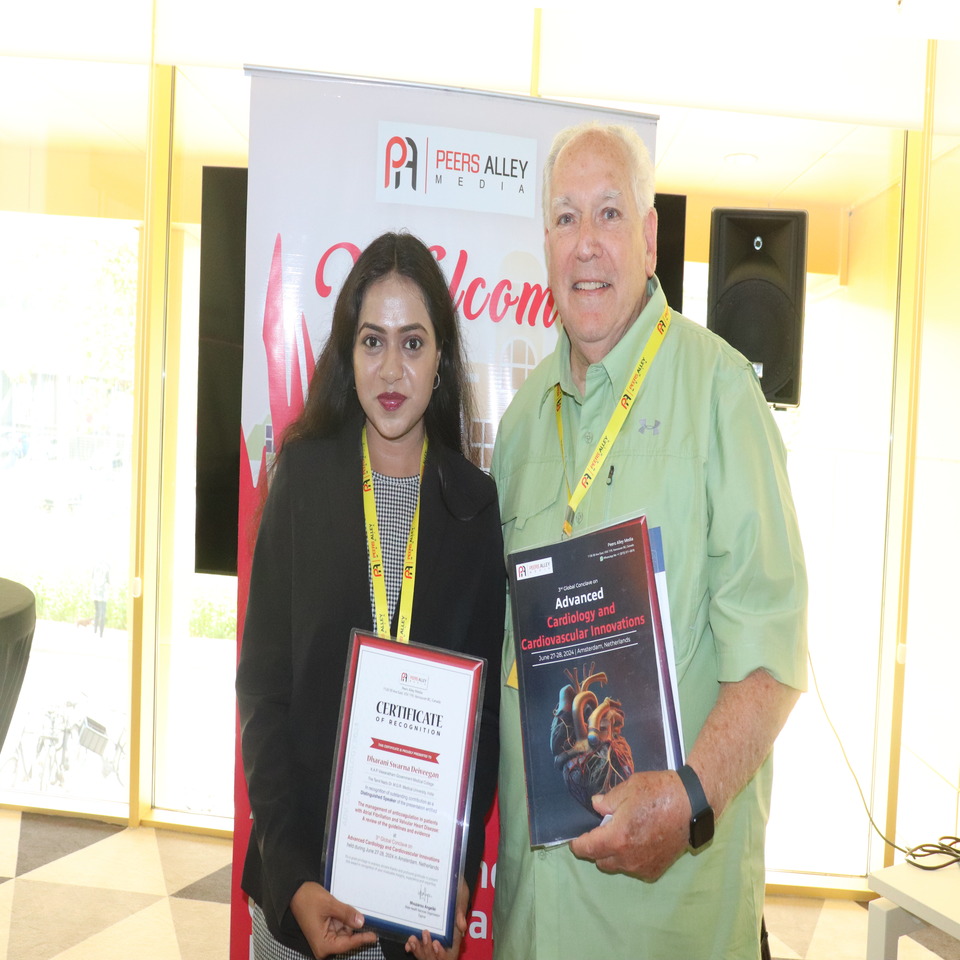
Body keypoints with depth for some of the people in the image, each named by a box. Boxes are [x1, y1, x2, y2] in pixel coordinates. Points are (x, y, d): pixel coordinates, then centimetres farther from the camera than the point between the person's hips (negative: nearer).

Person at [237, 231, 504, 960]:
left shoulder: (475, 503, -4)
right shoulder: (305, 477, -6)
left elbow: (488, 704, -1)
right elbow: (262, 685, -6)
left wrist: (460, 873, -11)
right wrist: (292, 876, -14)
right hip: (301, 869, 0)